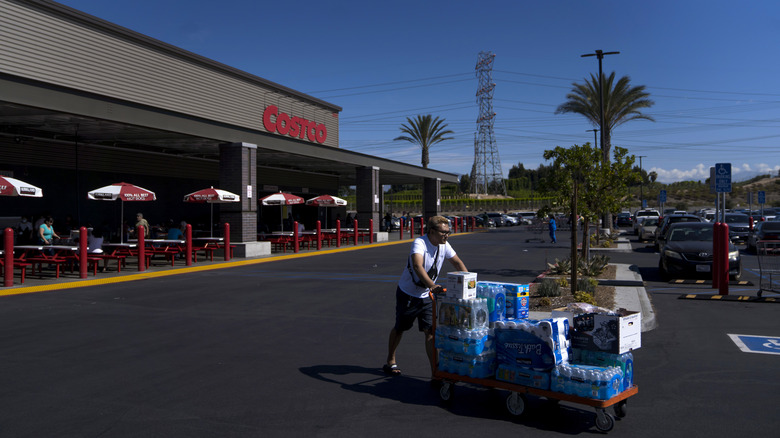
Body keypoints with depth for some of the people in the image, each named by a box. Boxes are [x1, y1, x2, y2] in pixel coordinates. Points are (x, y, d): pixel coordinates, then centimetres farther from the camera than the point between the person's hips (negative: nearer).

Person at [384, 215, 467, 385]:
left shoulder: (444, 245, -6)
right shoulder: (419, 243, -27)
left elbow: (457, 262, 8)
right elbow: (417, 266, -44)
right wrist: (432, 286, -58)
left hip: (427, 296, 4)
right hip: (407, 293, -4)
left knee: (431, 331, -7)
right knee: (399, 328, 14)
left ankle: (435, 373, -7)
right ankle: (390, 361, 37)